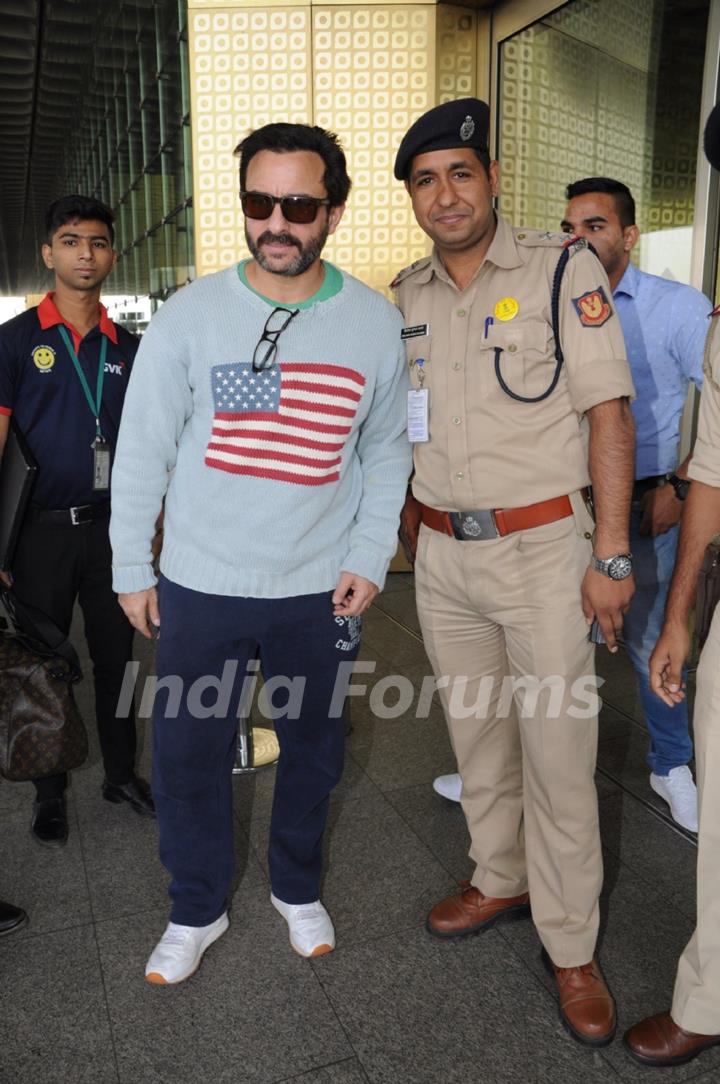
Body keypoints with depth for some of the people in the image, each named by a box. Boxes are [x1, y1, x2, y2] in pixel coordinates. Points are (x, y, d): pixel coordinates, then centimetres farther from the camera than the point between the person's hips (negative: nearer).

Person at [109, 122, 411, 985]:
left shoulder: (375, 322, -3)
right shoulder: (188, 316, -6)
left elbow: (386, 452, 5)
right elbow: (142, 451, -1)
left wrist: (369, 558, -3)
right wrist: (131, 569, 0)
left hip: (321, 589, 1)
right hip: (199, 586, 0)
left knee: (313, 751, 17)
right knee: (188, 757, 11)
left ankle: (297, 888, 45)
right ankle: (197, 910, 37)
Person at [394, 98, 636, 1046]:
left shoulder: (562, 268, -5)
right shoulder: (407, 294, 10)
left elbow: (609, 412, -9)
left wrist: (611, 554, -14)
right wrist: (410, 523, 10)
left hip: (542, 547, -4)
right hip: (444, 554, 5)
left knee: (557, 751, 2)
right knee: (475, 732, 17)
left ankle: (571, 947, 21)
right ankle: (500, 879, 39)